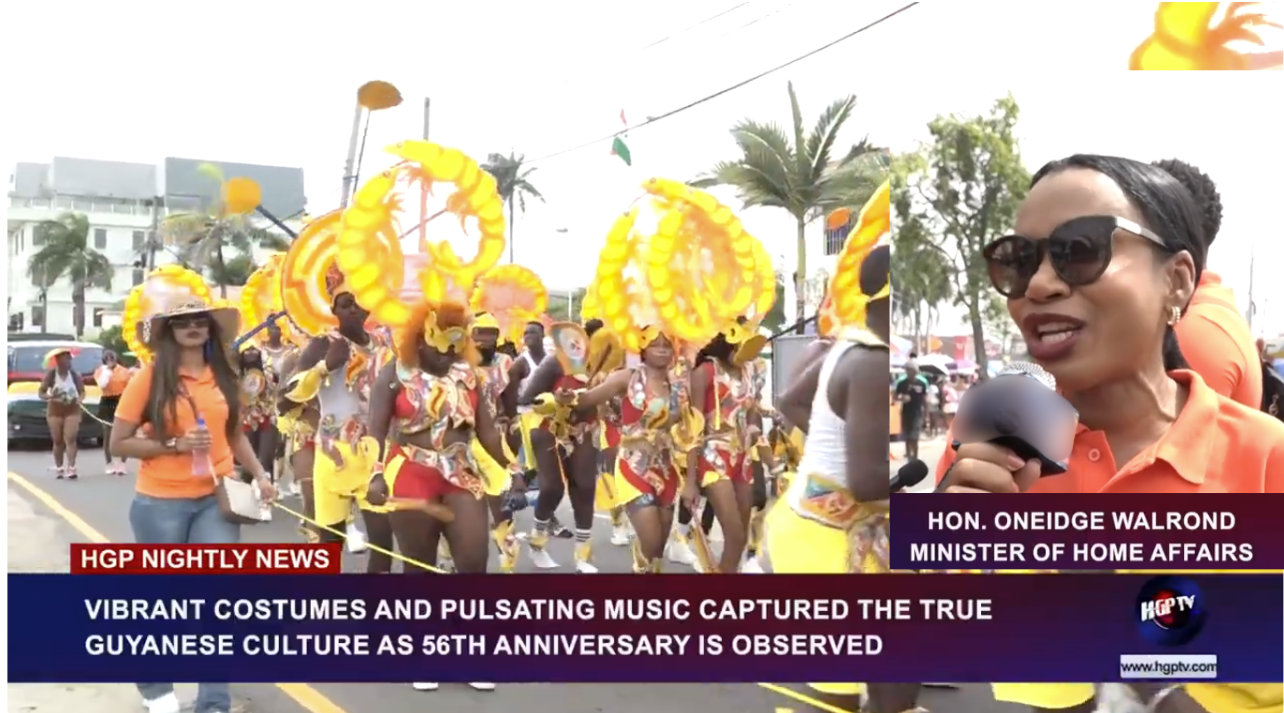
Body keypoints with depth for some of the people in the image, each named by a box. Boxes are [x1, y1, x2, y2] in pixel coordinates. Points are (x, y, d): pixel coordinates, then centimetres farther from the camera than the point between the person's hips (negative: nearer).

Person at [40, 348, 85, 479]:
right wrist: (50, 396, -26)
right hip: (55, 411, 0)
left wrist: (80, 398, -16)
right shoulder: (50, 374, -6)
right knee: (58, 441, 4)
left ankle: (71, 469, -17)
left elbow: (82, 391, 7)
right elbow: (41, 393, -5)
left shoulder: (75, 374, -1)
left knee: (70, 439, -11)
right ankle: (59, 469, 12)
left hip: (72, 410, 0)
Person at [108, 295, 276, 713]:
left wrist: (259, 475, 4)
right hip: (160, 504, -3)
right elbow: (119, 443, -6)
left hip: (216, 500, 3)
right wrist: (175, 445, -17)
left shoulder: (224, 376, 4)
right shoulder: (151, 377, -8)